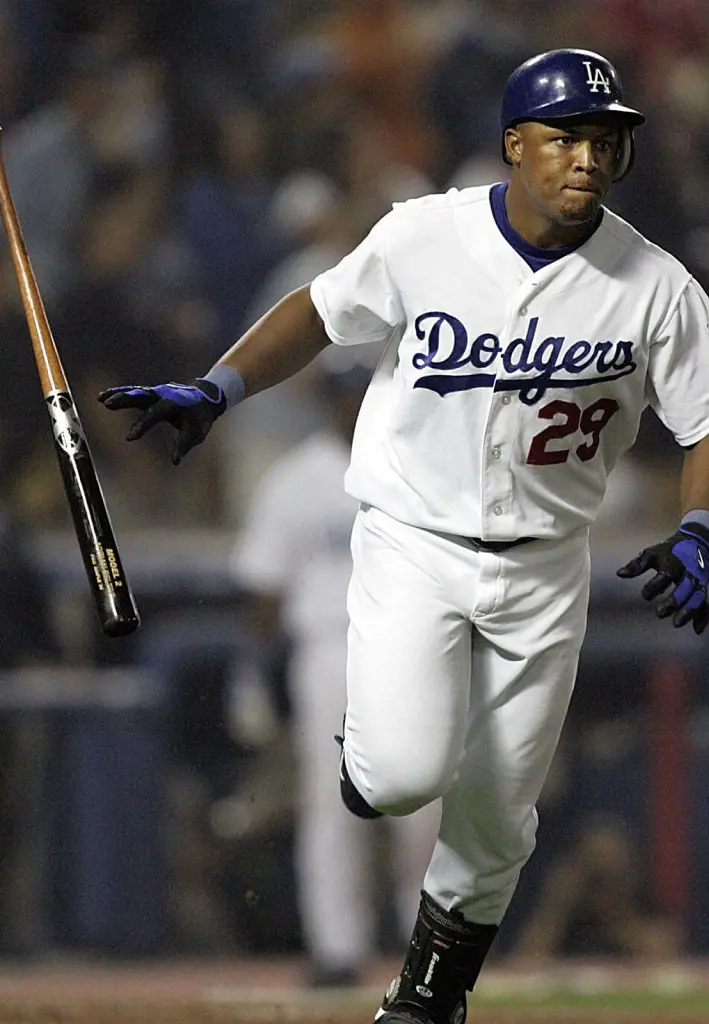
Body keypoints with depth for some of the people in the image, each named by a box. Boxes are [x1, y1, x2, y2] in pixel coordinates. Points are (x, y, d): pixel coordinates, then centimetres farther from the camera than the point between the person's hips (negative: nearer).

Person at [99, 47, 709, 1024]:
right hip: (413, 544, -2)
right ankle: (370, 752, 17)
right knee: (407, 776, -21)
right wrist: (216, 391, -8)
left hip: (544, 570, 2)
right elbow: (320, 312, 5)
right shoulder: (423, 236, -10)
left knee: (493, 820, 8)